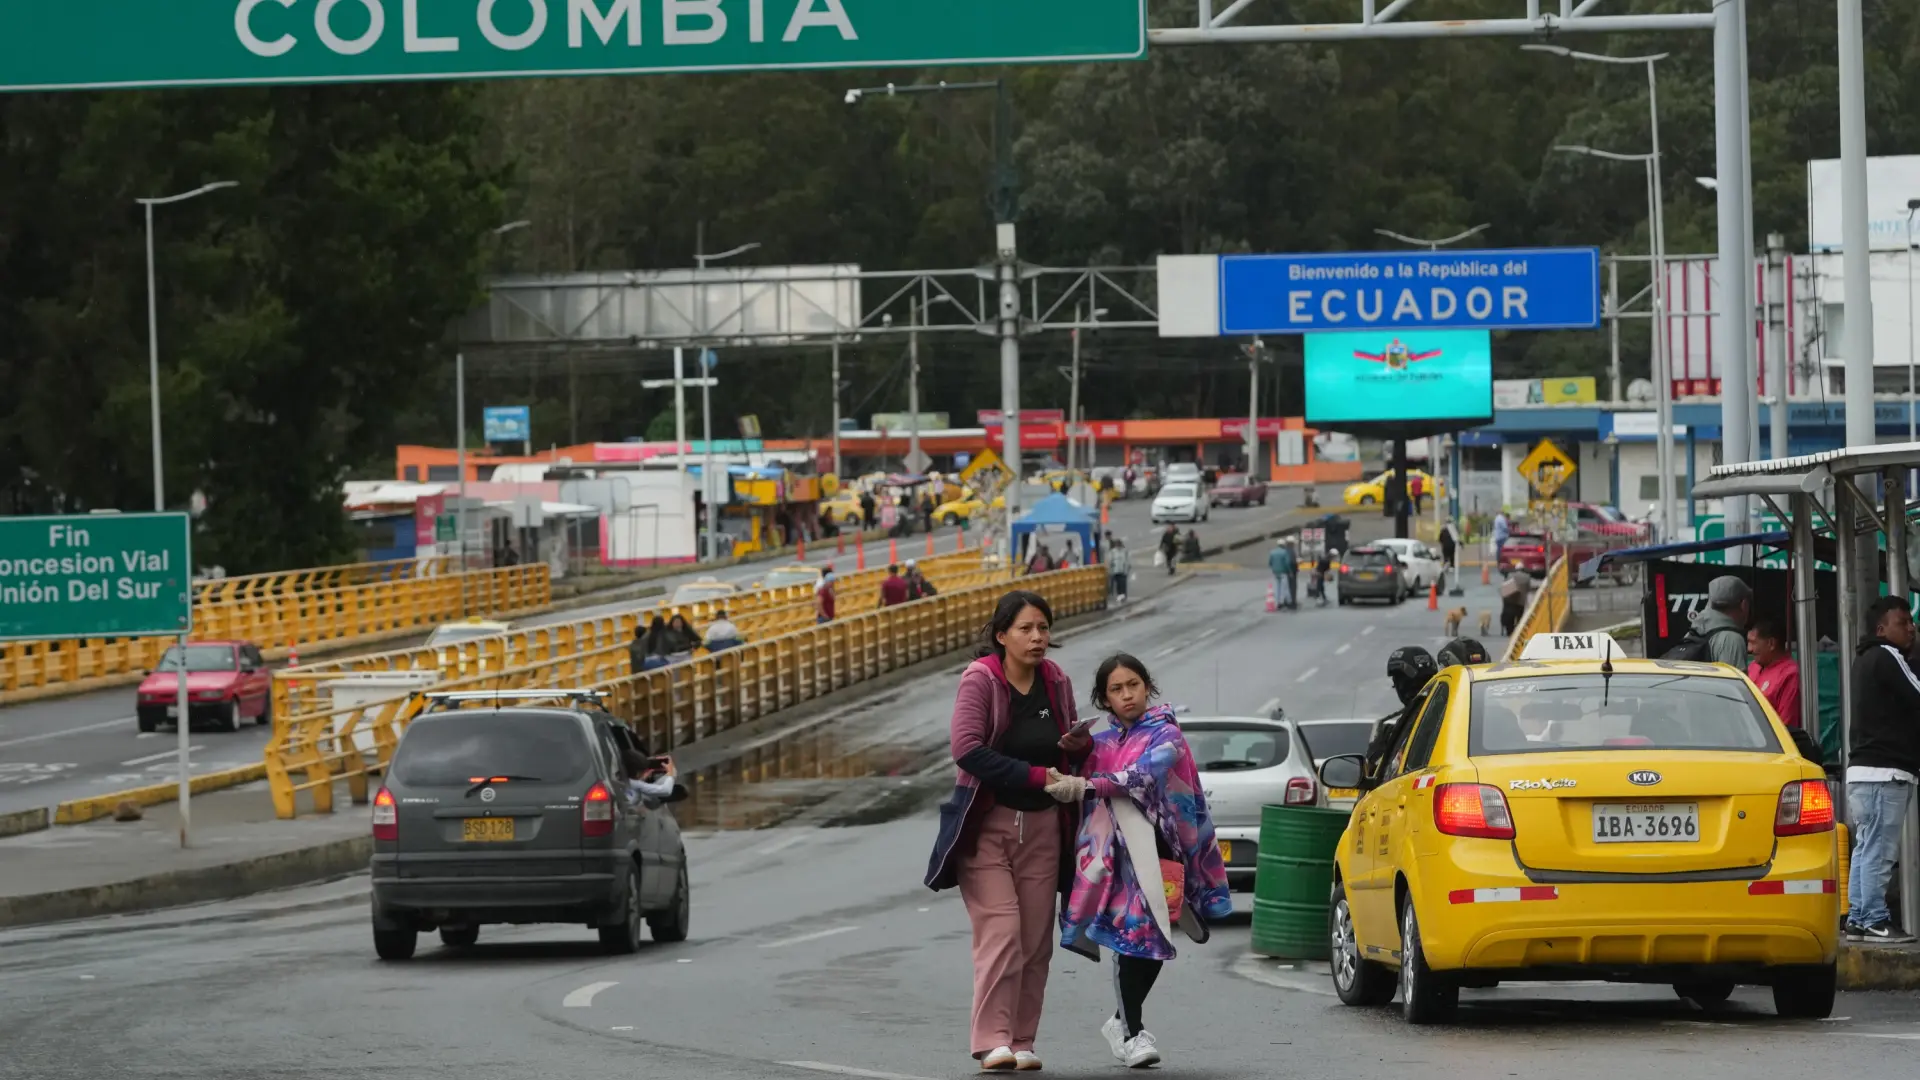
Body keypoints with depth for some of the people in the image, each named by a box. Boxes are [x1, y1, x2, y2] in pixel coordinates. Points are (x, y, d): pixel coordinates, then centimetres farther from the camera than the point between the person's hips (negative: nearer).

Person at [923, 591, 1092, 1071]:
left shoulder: (1057, 683, 7)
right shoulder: (980, 680, -9)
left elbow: (1069, 751, 21)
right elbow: (967, 749, -19)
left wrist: (1077, 745, -5)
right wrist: (1035, 776, -20)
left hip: (1042, 825, 5)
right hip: (988, 822, -5)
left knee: (1036, 940, 3)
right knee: (1000, 932, -14)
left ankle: (1022, 1042, 9)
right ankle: (992, 1042, -13)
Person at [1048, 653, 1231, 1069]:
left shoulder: (1165, 735, 3)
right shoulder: (1101, 744, 16)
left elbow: (1144, 775, -16)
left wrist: (1086, 786, -25)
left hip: (1156, 844, -1)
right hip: (1115, 847, 1)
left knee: (1153, 939, -2)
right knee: (1129, 931, -12)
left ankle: (1123, 1023, 16)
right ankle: (1133, 1032, -9)